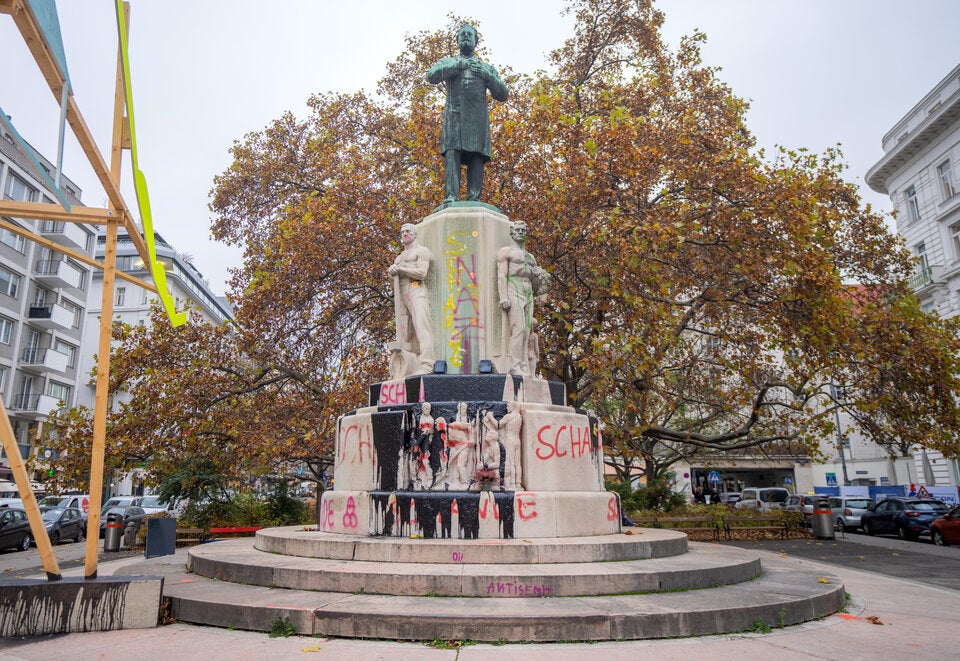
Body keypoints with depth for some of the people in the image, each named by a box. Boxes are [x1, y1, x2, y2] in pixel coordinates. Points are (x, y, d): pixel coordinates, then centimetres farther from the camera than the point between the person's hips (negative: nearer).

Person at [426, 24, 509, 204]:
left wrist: (487, 75, 5)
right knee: (452, 154, -19)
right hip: (454, 113, -1)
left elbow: (503, 95, 18)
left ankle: (474, 200, -20)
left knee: (477, 158, -13)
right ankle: (451, 197, -29)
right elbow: (431, 76, 4)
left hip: (478, 116, 1)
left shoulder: (487, 68, 29)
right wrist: (459, 65, 2)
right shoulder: (448, 62, 26)